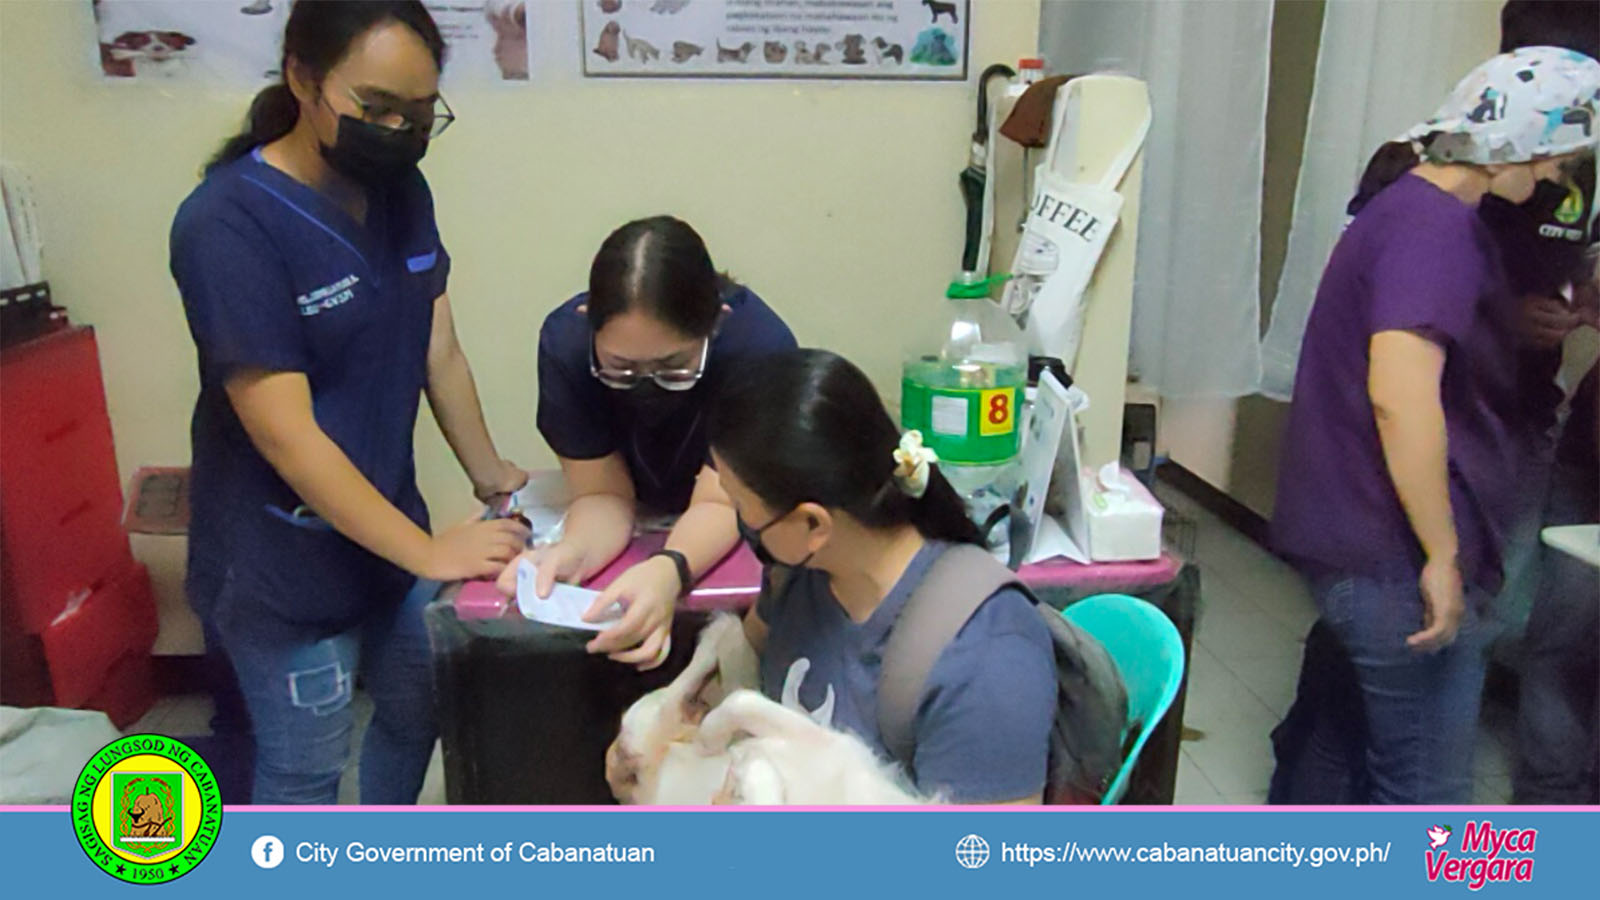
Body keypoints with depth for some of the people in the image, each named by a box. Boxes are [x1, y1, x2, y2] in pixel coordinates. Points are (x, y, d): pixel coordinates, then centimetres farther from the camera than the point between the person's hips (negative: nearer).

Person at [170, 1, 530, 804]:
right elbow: (286, 436, -25)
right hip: (285, 563, -7)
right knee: (304, 769, 11)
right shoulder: (228, 225, -23)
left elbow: (440, 352, 5)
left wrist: (490, 476, 1)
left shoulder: (402, 192, -1)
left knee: (417, 714, 23)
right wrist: (428, 551, -21)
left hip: (386, 528, 7)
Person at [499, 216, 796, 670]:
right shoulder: (564, 342, -27)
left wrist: (669, 570, -52)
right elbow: (604, 493, -22)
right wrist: (572, 553, -45)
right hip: (641, 532, 1)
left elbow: (718, 504, -30)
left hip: (740, 537, -1)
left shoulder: (760, 346, -33)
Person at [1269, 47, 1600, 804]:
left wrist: (1523, 318, 20)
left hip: (1351, 536, 10)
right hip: (1400, 554, -10)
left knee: (1346, 728, 22)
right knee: (1424, 791, 1)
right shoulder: (1438, 226, -17)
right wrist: (1444, 556, -23)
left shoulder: (1405, 205, 15)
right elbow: (1402, 397, -29)